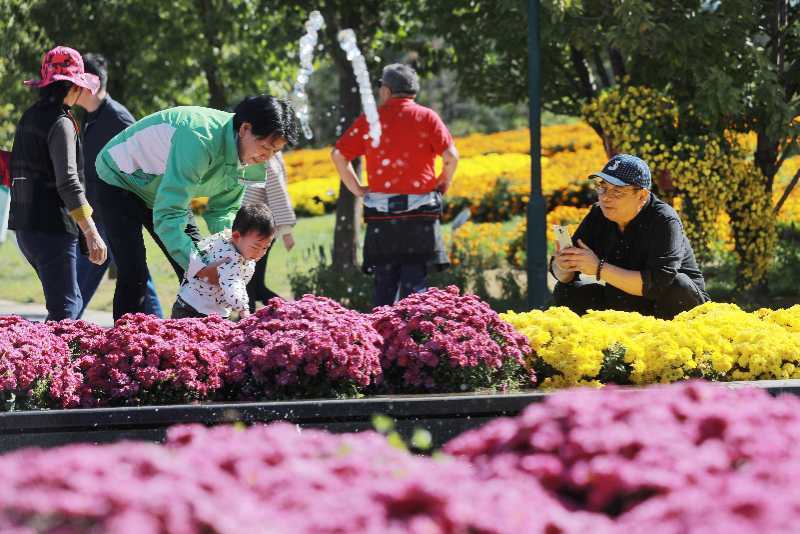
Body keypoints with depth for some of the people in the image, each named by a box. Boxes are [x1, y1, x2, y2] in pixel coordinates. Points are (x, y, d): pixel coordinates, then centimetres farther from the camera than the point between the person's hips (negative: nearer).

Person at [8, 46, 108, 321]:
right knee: (65, 309, -8)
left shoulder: (29, 116, 15)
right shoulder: (60, 123, -12)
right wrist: (91, 233, -22)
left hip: (25, 224, 9)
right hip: (51, 226, -9)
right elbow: (68, 182, -21)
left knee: (71, 302, 15)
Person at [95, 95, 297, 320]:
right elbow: (166, 216, -41)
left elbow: (222, 210, -2)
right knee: (134, 276, -20)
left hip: (167, 191, 8)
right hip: (120, 181, -8)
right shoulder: (199, 140, -40)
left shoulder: (247, 160, -13)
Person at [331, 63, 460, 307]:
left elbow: (338, 154, 3)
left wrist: (356, 188, 10)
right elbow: (451, 156, -9)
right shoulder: (427, 117, 1)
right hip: (420, 212, -1)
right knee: (415, 281, -2)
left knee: (384, 284, 7)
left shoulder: (370, 119, 6)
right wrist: (444, 183, 8)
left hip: (380, 213, 1)